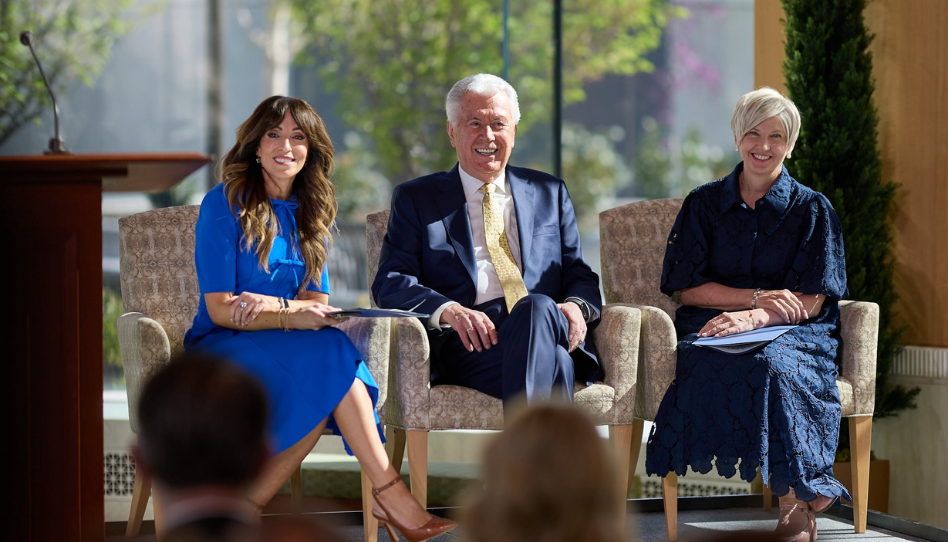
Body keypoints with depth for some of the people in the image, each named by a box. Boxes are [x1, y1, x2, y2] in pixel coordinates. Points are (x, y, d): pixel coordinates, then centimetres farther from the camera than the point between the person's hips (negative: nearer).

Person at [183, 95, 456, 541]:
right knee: (329, 352, -33)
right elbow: (220, 308, -10)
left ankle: (247, 505, -26)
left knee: (329, 386, -32)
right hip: (221, 350, -5)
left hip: (287, 350, 5)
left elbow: (317, 303, 7)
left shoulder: (310, 215, 15)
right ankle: (388, 494, -34)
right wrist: (290, 316, -25)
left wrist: (271, 304, -15)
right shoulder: (224, 204, -4)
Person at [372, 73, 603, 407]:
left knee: (536, 307, -39)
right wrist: (449, 310, -15)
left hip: (551, 330, 3)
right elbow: (390, 283, 7)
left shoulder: (549, 193, 27)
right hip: (468, 343, -2)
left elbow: (579, 276, 22)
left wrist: (576, 306, -5)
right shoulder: (415, 199, 19)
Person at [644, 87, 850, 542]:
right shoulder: (704, 205, 12)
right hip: (714, 328, 1)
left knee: (770, 364, -38)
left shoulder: (811, 210, 7)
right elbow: (687, 288, 6)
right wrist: (758, 297, -9)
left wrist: (752, 317, -19)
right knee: (709, 364, -36)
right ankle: (800, 494, -29)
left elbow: (812, 300, -1)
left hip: (793, 334, -1)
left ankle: (794, 504, -25)